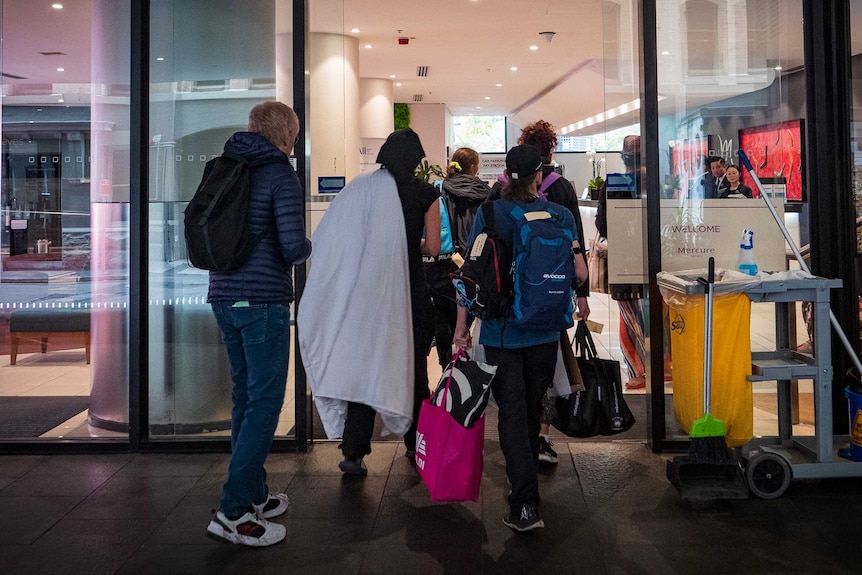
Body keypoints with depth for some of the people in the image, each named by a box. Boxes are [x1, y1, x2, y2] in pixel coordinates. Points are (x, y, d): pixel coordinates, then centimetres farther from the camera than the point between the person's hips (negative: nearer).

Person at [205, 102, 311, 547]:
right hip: (263, 300, -8)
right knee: (264, 403, -2)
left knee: (246, 397, 16)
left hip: (224, 297, 8)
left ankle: (254, 495, 26)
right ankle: (233, 511, -2)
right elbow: (293, 246, -18)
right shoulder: (281, 175, -8)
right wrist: (308, 247, 3)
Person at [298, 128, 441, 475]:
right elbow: (433, 248, -3)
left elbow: (328, 239, 0)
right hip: (409, 291, -1)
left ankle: (353, 453, 3)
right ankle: (415, 442, 26)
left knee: (363, 364, 6)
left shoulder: (360, 187, 0)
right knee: (412, 365, 14)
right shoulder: (425, 193, -3)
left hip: (366, 292, 1)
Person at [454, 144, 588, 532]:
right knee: (532, 409, 19)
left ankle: (525, 504, -6)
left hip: (500, 330, -2)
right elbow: (580, 274, -6)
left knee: (512, 412, 1)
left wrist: (462, 325, -1)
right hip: (544, 330, 2)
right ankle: (525, 483, 37)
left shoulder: (489, 214, -6)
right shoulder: (560, 215, -2)